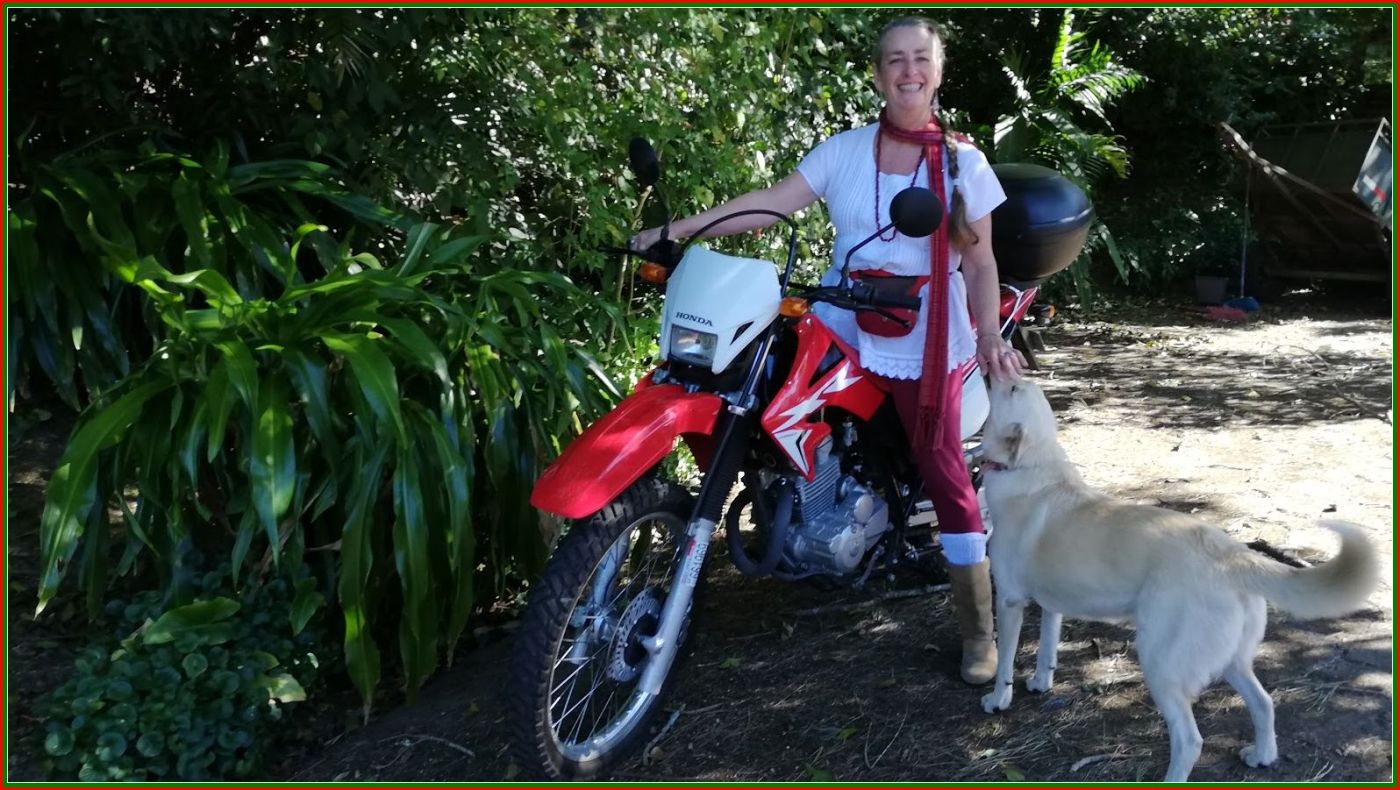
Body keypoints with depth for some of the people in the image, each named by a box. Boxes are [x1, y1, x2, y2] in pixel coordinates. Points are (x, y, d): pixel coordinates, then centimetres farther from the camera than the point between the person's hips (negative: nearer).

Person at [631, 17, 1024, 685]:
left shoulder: (963, 161, 4)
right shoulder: (845, 151, 6)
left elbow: (980, 262, 4)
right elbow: (773, 202, -2)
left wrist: (990, 334, -11)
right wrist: (679, 227, -11)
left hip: (926, 343, -2)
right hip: (843, 328, 2)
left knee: (943, 473, -2)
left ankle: (979, 630, 10)